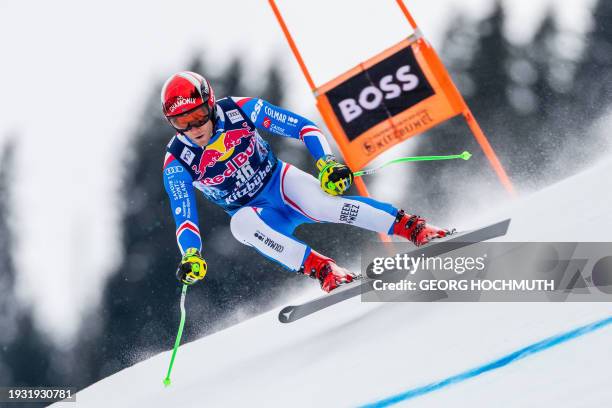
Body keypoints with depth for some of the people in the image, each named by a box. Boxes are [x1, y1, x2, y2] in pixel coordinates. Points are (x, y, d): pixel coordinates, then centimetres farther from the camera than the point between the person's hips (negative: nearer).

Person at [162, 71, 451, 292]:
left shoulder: (239, 110, -16)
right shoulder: (177, 164, -14)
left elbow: (303, 126, -12)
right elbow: (184, 217, -16)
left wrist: (327, 163, -27)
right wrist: (191, 257, -34)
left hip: (279, 181, -1)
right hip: (256, 215, 1)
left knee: (318, 202, -34)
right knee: (241, 224, -35)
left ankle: (412, 228, -32)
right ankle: (321, 269, -37)